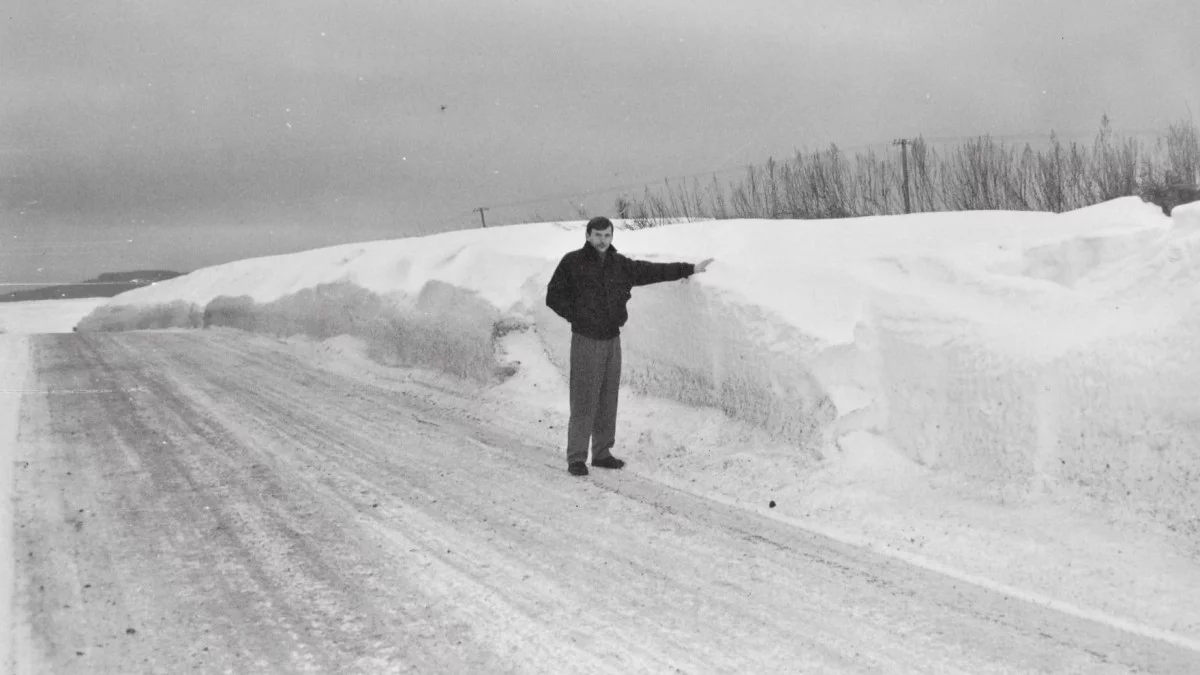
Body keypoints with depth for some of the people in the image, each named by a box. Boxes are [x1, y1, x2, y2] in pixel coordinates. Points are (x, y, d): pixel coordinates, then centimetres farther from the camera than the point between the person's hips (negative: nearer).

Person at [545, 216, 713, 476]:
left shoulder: (620, 264, 10)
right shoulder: (572, 262, -3)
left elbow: (652, 271, 15)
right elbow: (554, 296, 0)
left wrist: (689, 269, 15)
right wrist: (577, 316, -8)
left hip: (612, 339, 5)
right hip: (585, 340, -5)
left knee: (608, 399, 10)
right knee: (584, 400, -6)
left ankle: (602, 452, 20)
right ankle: (576, 457, 0)